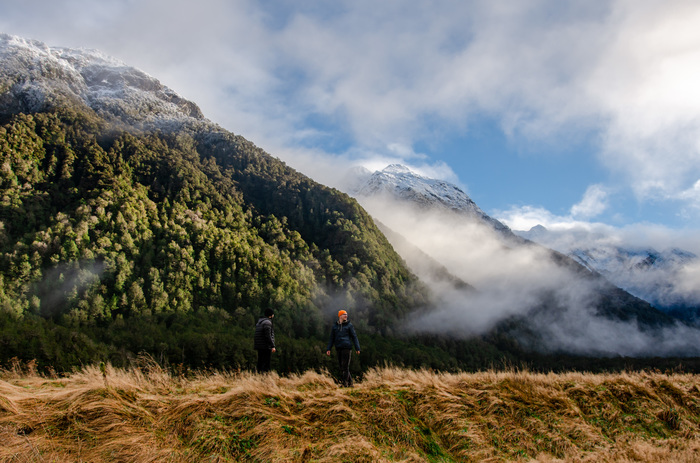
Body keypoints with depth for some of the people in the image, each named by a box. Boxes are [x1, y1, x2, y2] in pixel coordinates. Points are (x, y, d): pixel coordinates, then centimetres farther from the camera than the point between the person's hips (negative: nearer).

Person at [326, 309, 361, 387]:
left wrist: (357, 348, -3)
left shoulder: (349, 325, 6)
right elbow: (332, 338, 16)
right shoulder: (335, 326, 13)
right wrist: (328, 349, 8)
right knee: (341, 366, 5)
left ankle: (345, 382, -5)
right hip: (338, 348, 4)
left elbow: (354, 336, 4)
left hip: (347, 347, -4)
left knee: (345, 366, -9)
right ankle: (350, 382, 13)